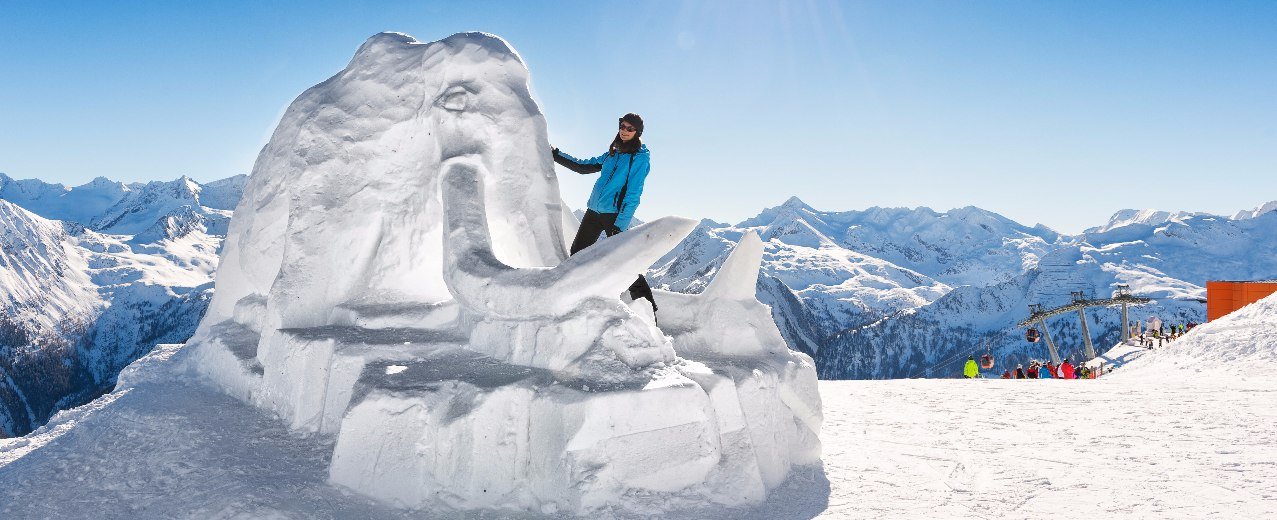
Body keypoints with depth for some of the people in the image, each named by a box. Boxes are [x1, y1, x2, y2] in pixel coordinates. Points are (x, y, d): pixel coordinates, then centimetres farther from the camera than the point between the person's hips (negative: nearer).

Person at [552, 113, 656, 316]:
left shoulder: (641, 157, -5)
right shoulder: (613, 153, 16)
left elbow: (633, 194, -12)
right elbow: (584, 166, 26)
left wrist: (620, 224, -20)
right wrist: (557, 155, 20)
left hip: (615, 214, -8)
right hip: (594, 210, 8)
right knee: (577, 254, 11)